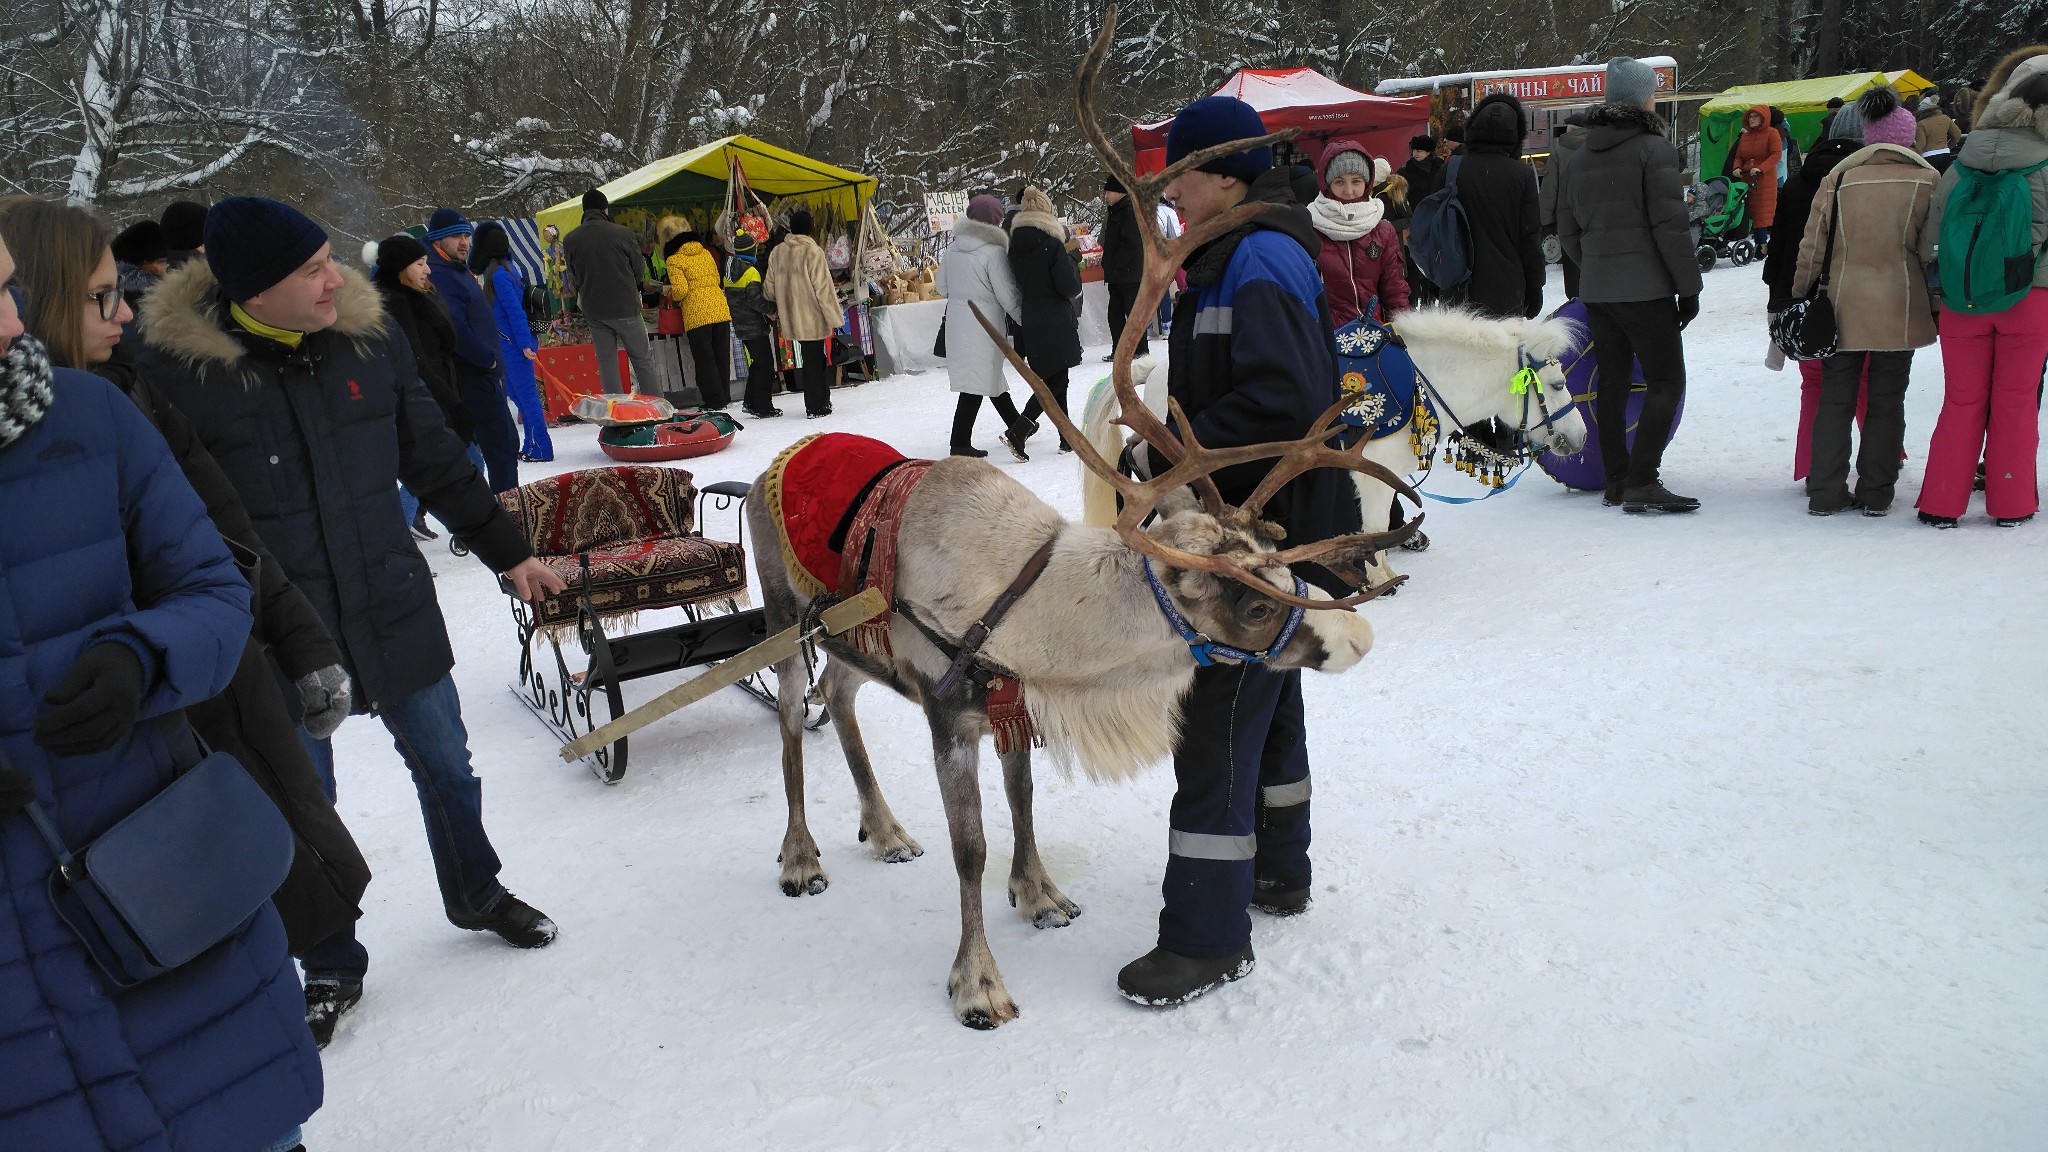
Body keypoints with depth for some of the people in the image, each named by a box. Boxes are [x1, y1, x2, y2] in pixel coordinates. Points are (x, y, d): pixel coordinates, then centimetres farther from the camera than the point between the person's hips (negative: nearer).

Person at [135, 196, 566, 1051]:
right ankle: (331, 969, 32)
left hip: (393, 611, 3)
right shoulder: (177, 367, -14)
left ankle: (477, 896, 42)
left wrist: (509, 554, 11)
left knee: (445, 767, 16)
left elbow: (436, 462, 7)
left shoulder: (368, 339, -3)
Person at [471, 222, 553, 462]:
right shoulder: (507, 269, 13)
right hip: (509, 344, 9)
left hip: (514, 344, -9)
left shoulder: (498, 274, -15)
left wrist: (525, 344, -21)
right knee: (516, 392, 14)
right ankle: (531, 446, 18)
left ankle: (541, 449, -3)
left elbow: (515, 311, -20)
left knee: (526, 394, -6)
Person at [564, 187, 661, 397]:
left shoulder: (570, 239, -1)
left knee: (607, 363, 8)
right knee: (643, 360, 6)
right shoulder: (623, 233, -9)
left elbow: (573, 277, 5)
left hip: (593, 310, 3)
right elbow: (640, 271, 0)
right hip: (625, 308, -3)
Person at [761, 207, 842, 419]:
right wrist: (834, 317, -10)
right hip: (812, 318, -6)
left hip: (791, 318, 6)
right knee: (813, 360, 2)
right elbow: (823, 289, -15)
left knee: (810, 359, 15)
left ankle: (821, 402, 22)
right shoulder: (813, 252, -14)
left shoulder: (777, 252, 4)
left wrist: (776, 308, 28)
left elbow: (769, 288, 10)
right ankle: (815, 407, 5)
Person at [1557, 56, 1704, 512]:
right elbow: (1670, 226, -12)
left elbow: (1567, 232, 16)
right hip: (1645, 288, -7)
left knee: (1612, 383, 11)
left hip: (1595, 289, 7)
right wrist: (1688, 287, -6)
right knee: (1666, 381, -4)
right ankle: (1642, 483, -12)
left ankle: (1615, 482, 15)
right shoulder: (1654, 149, -8)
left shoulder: (1579, 158, 13)